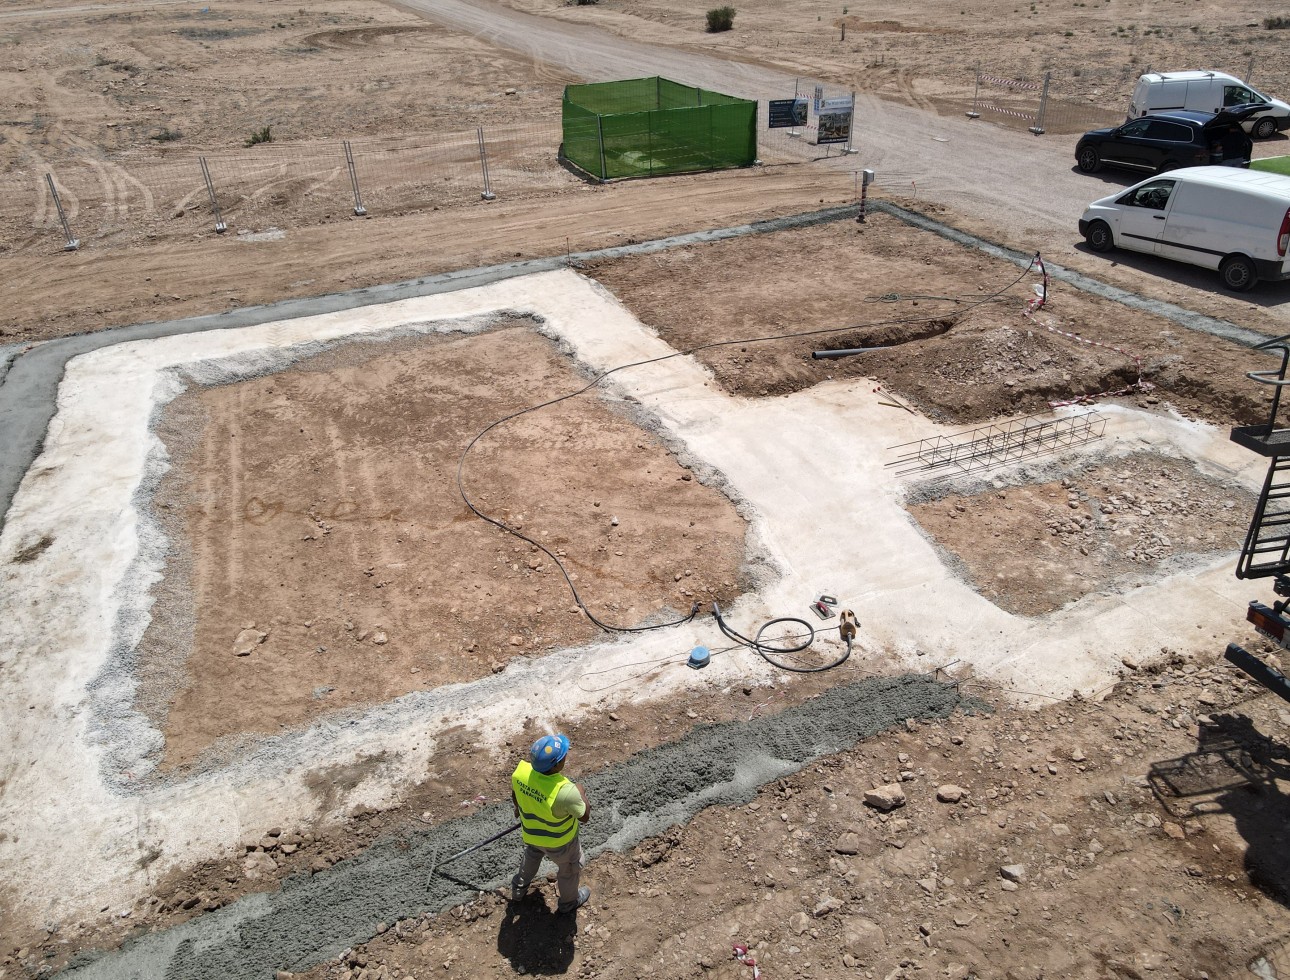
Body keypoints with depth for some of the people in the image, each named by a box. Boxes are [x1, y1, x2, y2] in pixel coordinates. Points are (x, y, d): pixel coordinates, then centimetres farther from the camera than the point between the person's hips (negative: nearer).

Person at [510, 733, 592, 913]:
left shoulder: (521, 769, -28)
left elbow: (514, 796, -4)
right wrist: (581, 793, -7)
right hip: (559, 841, -4)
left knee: (531, 857, 37)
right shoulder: (565, 791, -44)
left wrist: (518, 809, 18)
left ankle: (518, 889, 60)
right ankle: (569, 902, 53)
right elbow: (584, 816, -24)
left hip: (531, 832, 5)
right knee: (569, 867, 28)